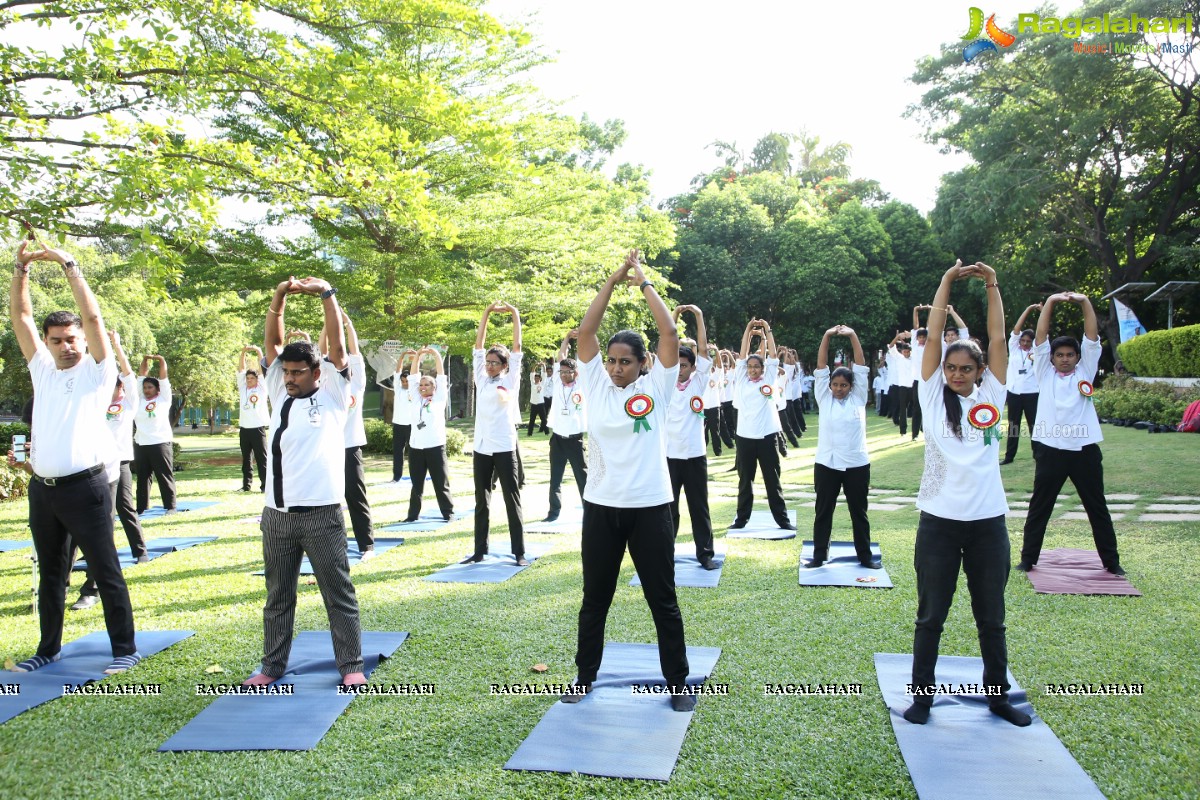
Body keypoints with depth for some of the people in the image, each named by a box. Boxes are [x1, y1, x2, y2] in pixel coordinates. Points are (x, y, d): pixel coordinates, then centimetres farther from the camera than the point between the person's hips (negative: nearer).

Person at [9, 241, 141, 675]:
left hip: (84, 487, -6)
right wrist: (21, 268, 5)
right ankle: (48, 649, 27)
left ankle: (125, 650, 7)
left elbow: (93, 315, -10)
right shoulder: (42, 370, 14)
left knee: (105, 571, 0)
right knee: (51, 572, 16)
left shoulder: (96, 371, 0)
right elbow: (21, 316, 13)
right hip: (42, 489, 6)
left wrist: (68, 265, -8)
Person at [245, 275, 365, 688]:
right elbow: (271, 343, 9)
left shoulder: (332, 394, 2)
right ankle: (273, 664, 26)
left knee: (338, 592, 2)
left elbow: (338, 346, -7)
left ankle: (351, 665, 11)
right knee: (277, 595, 14)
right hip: (276, 514, 5)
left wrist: (326, 293, -10)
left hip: (321, 512, -5)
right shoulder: (280, 392, 13)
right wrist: (279, 297, -1)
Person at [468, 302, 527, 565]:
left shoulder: (510, 380, 1)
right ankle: (479, 551, 19)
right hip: (481, 447, 4)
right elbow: (478, 344, 7)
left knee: (512, 501, 2)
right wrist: (487, 312, 3)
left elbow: (517, 347, -3)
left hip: (504, 447, -4)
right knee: (481, 501, 11)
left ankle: (519, 553, 7)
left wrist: (515, 315, -3)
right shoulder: (481, 378, 10)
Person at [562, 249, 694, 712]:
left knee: (663, 599, 8)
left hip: (650, 507, -2)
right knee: (595, 598, 14)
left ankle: (677, 681, 23)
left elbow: (670, 334, -9)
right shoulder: (596, 383, 4)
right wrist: (612, 281, -3)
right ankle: (585, 675, 31)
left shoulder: (656, 386, -1)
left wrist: (644, 283, -3)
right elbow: (585, 332, -2)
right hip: (600, 506, 2)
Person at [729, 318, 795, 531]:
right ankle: (742, 518, 19)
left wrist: (767, 331, 1)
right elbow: (742, 356, 3)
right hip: (745, 436, 1)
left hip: (766, 436, -1)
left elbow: (773, 356, 1)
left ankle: (782, 519, 14)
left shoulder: (768, 379, 5)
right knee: (745, 480, 10)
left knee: (772, 480, 6)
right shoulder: (741, 380, 7)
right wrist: (748, 331, 3)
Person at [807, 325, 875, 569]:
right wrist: (827, 336, -12)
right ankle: (819, 555, 19)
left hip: (857, 464, 0)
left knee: (859, 512, 11)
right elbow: (821, 368, -4)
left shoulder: (858, 397, 3)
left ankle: (865, 556, 23)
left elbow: (861, 366, -3)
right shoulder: (824, 398, 3)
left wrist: (853, 336, -12)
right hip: (826, 464, 0)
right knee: (823, 511, 8)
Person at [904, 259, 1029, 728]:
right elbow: (933, 336, -2)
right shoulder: (933, 397, 2)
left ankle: (998, 695, 30)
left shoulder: (990, 397, 6)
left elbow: (997, 339, 3)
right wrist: (947, 282, 0)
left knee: (991, 617, 15)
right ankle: (922, 694, 21)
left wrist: (992, 286, 5)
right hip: (939, 522, -2)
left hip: (988, 522, 2)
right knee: (931, 616, 8)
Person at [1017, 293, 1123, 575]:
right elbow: (1041, 337, 1)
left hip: (1085, 450, 1)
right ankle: (1028, 559, 15)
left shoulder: (1085, 372, 10)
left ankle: (1111, 561, 23)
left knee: (1098, 508, 11)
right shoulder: (1044, 372, 8)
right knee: (1039, 508, 6)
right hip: (1050, 450, -1)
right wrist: (1050, 302, -5)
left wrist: (1085, 302, -6)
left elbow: (1092, 337, 2)